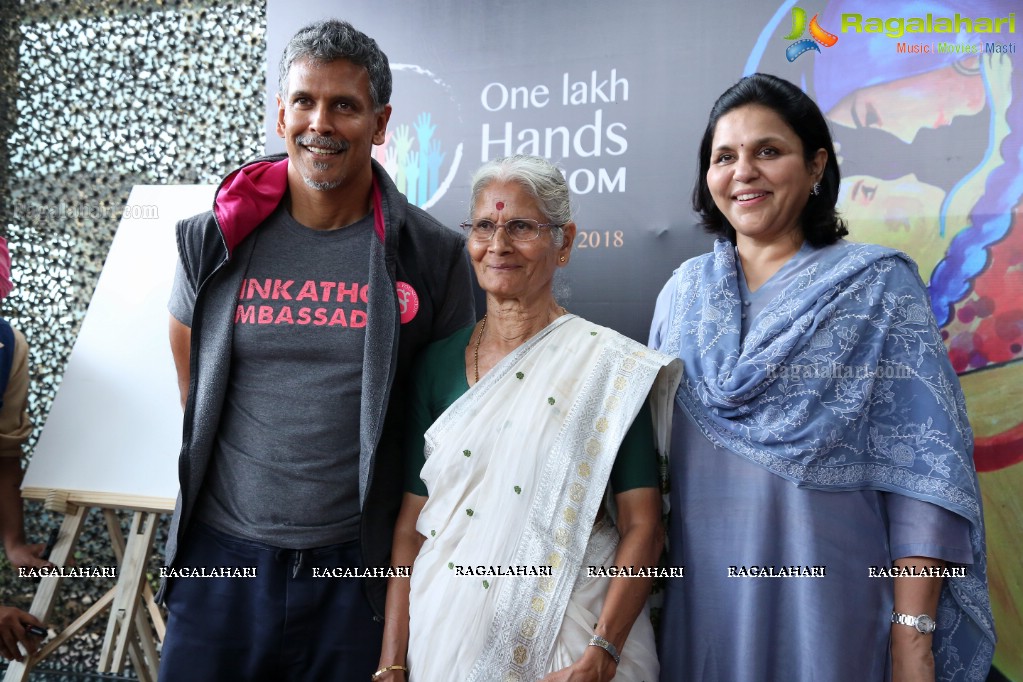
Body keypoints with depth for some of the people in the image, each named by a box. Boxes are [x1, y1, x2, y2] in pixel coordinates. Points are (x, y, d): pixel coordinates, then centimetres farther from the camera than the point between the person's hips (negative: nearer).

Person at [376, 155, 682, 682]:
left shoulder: (609, 364, -8)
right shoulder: (438, 362, 3)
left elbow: (642, 526, -10)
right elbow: (411, 521, 3)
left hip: (563, 636, -3)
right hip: (443, 635, 4)